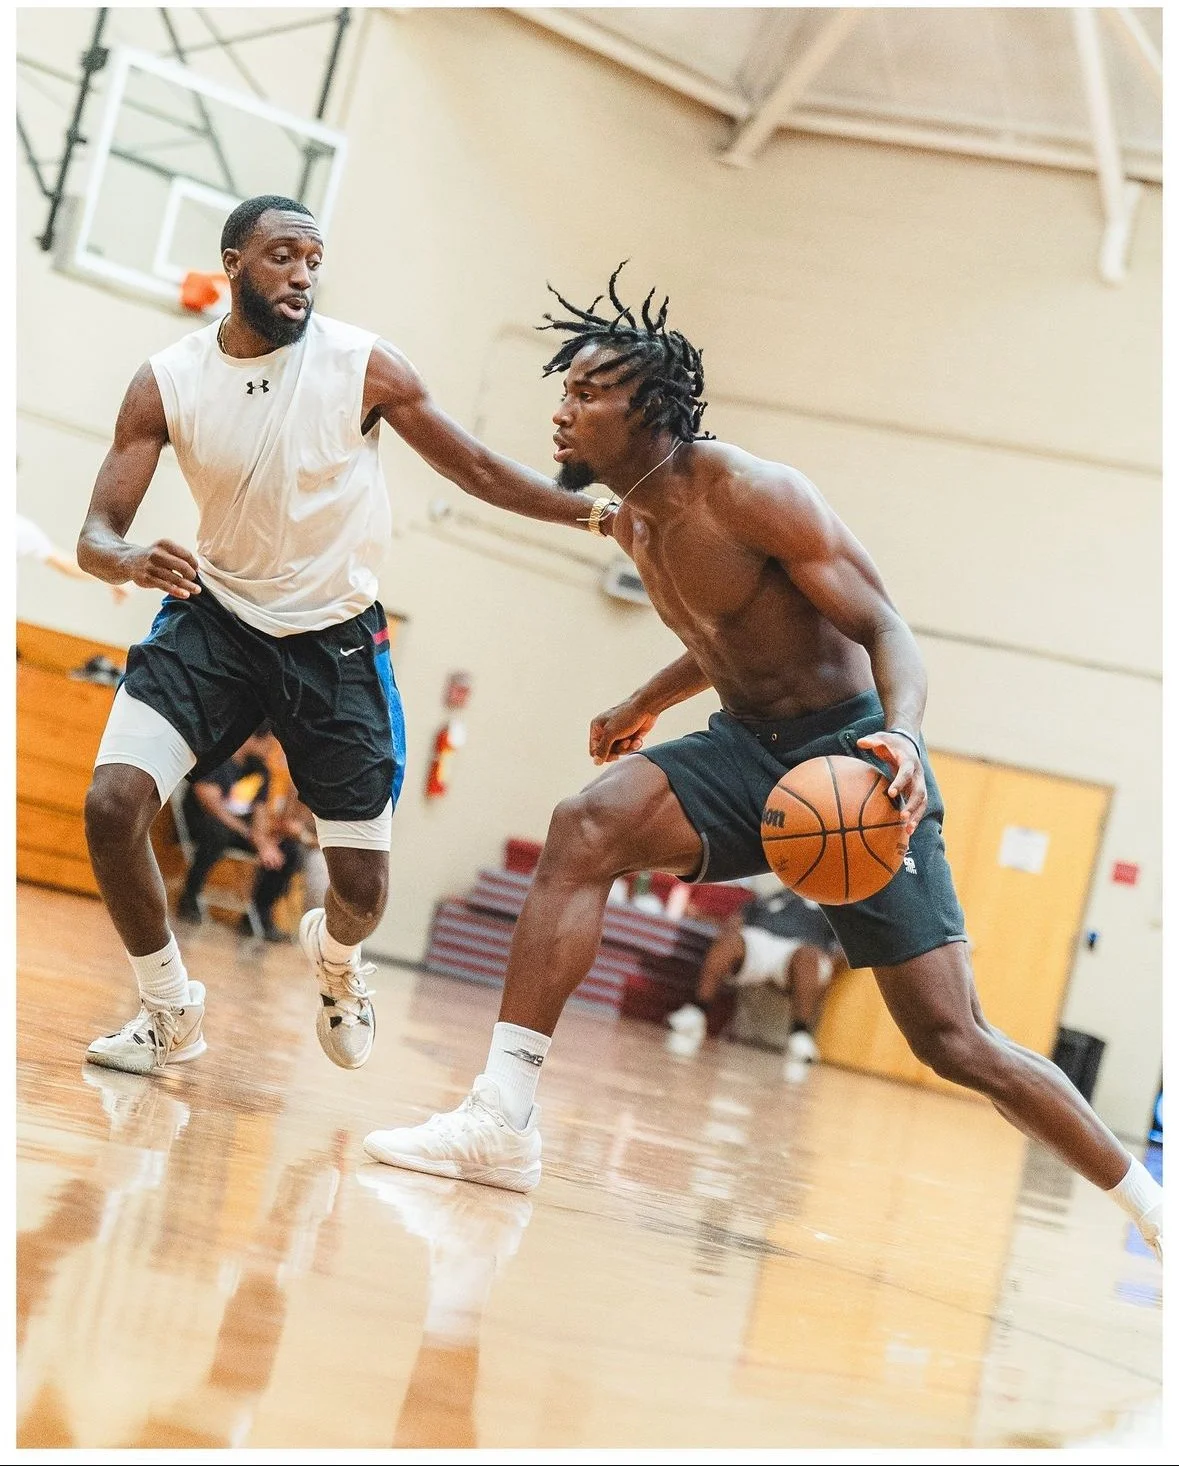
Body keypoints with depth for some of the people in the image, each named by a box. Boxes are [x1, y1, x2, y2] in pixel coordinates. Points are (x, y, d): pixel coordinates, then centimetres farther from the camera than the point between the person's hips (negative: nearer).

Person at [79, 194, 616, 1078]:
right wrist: (131, 561, -34)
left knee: (362, 888, -1)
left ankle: (335, 956, 40)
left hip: (336, 638, -1)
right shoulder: (168, 383, -8)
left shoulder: (362, 367, -12)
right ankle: (169, 1012, 5)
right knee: (113, 806, -19)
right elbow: (96, 534, -10)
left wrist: (594, 513, -14)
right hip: (214, 618, 1)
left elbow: (479, 471, -3)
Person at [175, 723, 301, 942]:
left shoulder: (260, 768, 8)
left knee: (291, 851, -12)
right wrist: (253, 836, -30)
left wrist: (265, 842, -18)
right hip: (201, 824, -7)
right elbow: (210, 803, -25)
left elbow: (260, 812, 6)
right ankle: (188, 899, -25)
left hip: (243, 827, 7)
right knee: (219, 831, -43)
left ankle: (259, 916, -2)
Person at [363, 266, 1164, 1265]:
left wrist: (902, 738, -37)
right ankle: (503, 1123, -24)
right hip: (745, 750, 6)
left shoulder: (751, 495, -17)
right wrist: (649, 702, 36)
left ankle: (1151, 1205, 13)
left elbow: (886, 631, -19)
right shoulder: (635, 523, 8)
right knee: (586, 827, -22)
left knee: (954, 1042, -5)